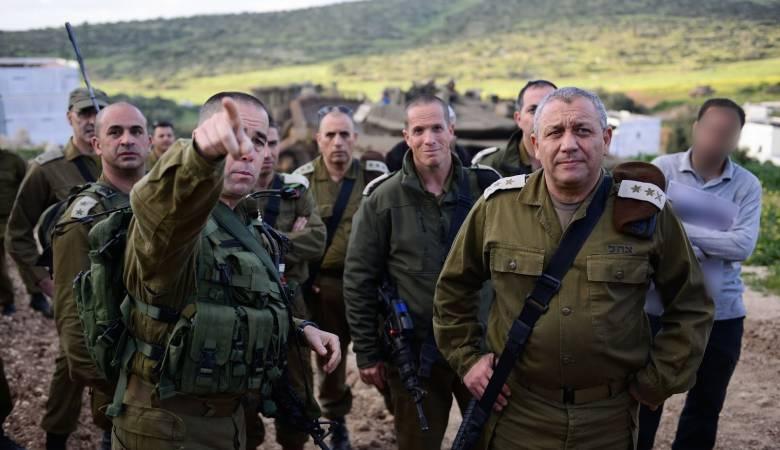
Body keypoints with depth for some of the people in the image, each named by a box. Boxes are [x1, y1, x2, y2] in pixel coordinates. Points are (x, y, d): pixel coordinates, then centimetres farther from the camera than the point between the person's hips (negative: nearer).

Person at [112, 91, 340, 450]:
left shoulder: (242, 226, 8)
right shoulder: (179, 215, -20)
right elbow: (157, 203, -45)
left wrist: (299, 328, 6)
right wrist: (202, 154, -65)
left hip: (227, 417, 8)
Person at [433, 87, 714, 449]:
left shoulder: (645, 211, -6)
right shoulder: (498, 205, -4)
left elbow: (691, 305, 3)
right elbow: (453, 288, 9)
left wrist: (657, 382, 0)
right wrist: (466, 358, 4)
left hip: (609, 418, 0)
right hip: (515, 412, 0)